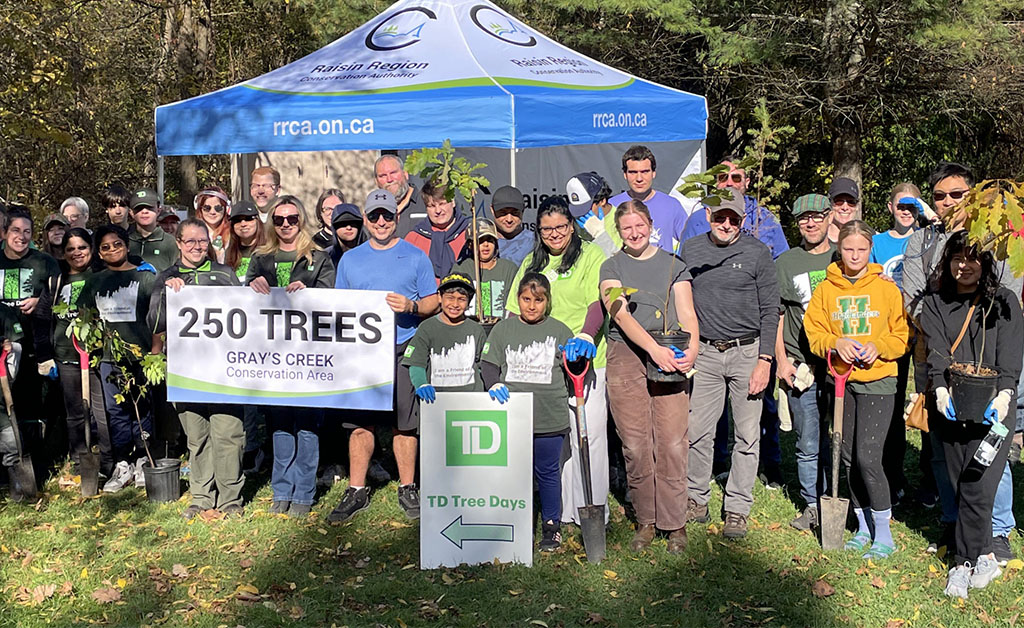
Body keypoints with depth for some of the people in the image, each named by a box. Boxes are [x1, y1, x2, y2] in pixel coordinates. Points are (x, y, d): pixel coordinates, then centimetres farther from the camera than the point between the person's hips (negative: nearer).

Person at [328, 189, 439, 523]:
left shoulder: (415, 257, 7)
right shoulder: (350, 259, 14)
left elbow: (433, 302, 5)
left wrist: (410, 306, -14)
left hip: (402, 349, -2)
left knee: (404, 421, 1)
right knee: (360, 421, 3)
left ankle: (407, 489, 13)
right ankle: (356, 491, 13)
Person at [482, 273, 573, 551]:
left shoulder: (559, 330, 7)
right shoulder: (503, 328, 7)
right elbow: (488, 363, 7)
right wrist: (494, 385, -9)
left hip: (549, 419, -1)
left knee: (547, 473, 8)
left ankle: (552, 525, 23)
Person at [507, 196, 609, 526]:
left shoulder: (591, 255, 2)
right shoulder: (531, 263, 18)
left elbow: (598, 303, -11)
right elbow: (516, 311, 16)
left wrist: (586, 335, -28)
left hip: (585, 360, -4)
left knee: (588, 435, -4)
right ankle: (558, 510, 17)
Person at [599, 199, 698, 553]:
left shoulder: (672, 265, 15)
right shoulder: (611, 267, 11)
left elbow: (687, 313, 8)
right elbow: (621, 315, -3)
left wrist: (692, 346, -13)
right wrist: (653, 348, -18)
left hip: (669, 358, 0)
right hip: (626, 355, 0)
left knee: (672, 443, -5)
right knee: (635, 445, -1)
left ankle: (675, 523, 7)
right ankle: (645, 521, 13)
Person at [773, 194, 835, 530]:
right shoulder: (785, 263, 7)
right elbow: (775, 316, 7)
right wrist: (781, 361, -1)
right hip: (801, 368, -1)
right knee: (809, 444, 4)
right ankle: (813, 505, 19)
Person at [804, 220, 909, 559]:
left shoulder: (887, 289, 0)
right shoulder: (826, 289, 5)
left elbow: (902, 336, 3)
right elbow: (814, 332, 4)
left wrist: (877, 347, -15)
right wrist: (836, 344, -14)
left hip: (877, 381, -3)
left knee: (868, 456, -11)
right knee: (849, 458, 10)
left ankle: (884, 534, 4)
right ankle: (864, 527, 25)